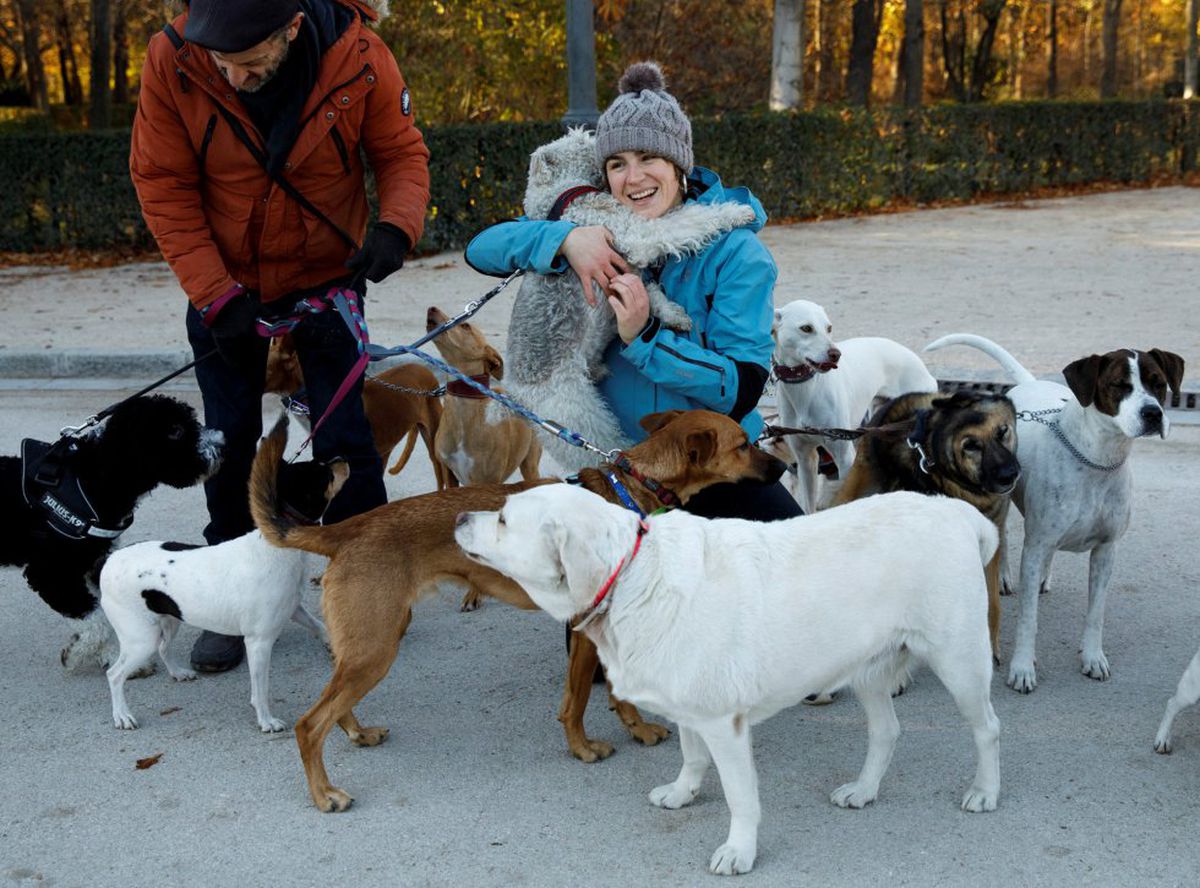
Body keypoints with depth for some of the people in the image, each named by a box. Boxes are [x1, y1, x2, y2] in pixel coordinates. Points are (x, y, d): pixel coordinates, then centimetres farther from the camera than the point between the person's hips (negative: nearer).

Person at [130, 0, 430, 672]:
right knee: (229, 444, 7)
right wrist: (214, 294, -21)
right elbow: (163, 186, -15)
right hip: (222, 283, 1)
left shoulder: (358, 56, -24)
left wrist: (396, 225, -29)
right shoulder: (173, 60, -23)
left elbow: (403, 152, -9)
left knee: (343, 439, -1)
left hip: (327, 278, -1)